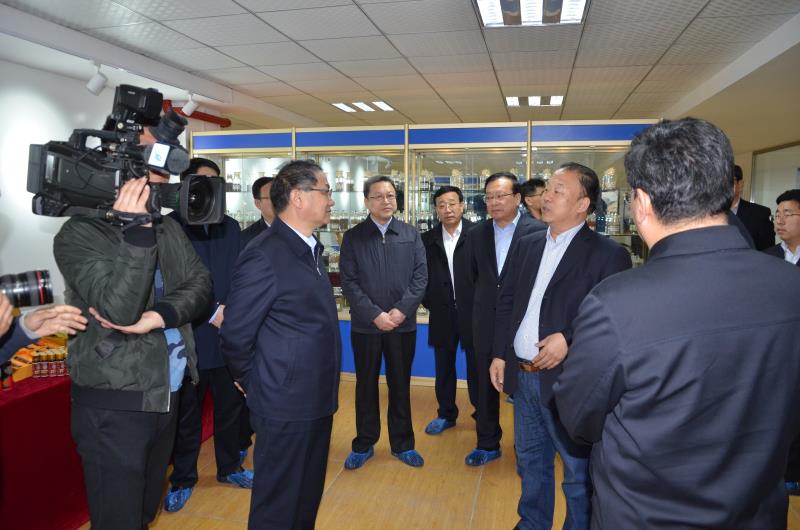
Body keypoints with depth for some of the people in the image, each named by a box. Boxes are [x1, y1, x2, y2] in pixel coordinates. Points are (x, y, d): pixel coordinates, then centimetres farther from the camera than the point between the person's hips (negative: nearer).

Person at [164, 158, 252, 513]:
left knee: (231, 406, 15)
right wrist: (210, 312, -14)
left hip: (228, 334, 4)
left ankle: (229, 468, 35)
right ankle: (183, 479, 29)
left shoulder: (230, 227, 10)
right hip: (189, 336, -4)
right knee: (186, 414, 11)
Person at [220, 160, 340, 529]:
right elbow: (235, 335, -16)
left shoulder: (309, 250, 9)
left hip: (316, 401, 8)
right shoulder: (264, 255, -20)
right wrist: (254, 386, -2)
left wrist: (323, 388, 11)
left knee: (307, 500, 22)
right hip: (286, 406, -8)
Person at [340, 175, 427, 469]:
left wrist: (401, 310, -12)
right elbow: (348, 282, -6)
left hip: (403, 324, 1)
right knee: (366, 385, 11)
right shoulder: (353, 237, 0)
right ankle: (364, 444, 26)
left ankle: (402, 443, 27)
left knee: (400, 385, 11)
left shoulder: (411, 234, 5)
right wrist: (375, 315, -14)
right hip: (365, 325, -1)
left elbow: (421, 276, -1)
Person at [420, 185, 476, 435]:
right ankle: (446, 414, 29)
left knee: (476, 366, 9)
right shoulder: (428, 239, 4)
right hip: (442, 313, 3)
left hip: (473, 311, -3)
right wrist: (428, 301, 2)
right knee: (444, 367, 13)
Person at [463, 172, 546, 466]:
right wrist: (478, 310, 10)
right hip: (486, 323, 4)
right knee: (486, 386, 13)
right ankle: (488, 444, 30)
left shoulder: (538, 231, -9)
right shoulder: (476, 234, 5)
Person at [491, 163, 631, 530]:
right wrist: (499, 354, 8)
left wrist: (568, 338, -22)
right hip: (522, 376, 6)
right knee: (530, 461, 23)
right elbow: (506, 301, 12)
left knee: (578, 473, 10)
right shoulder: (526, 245, 8)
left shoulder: (608, 254, -10)